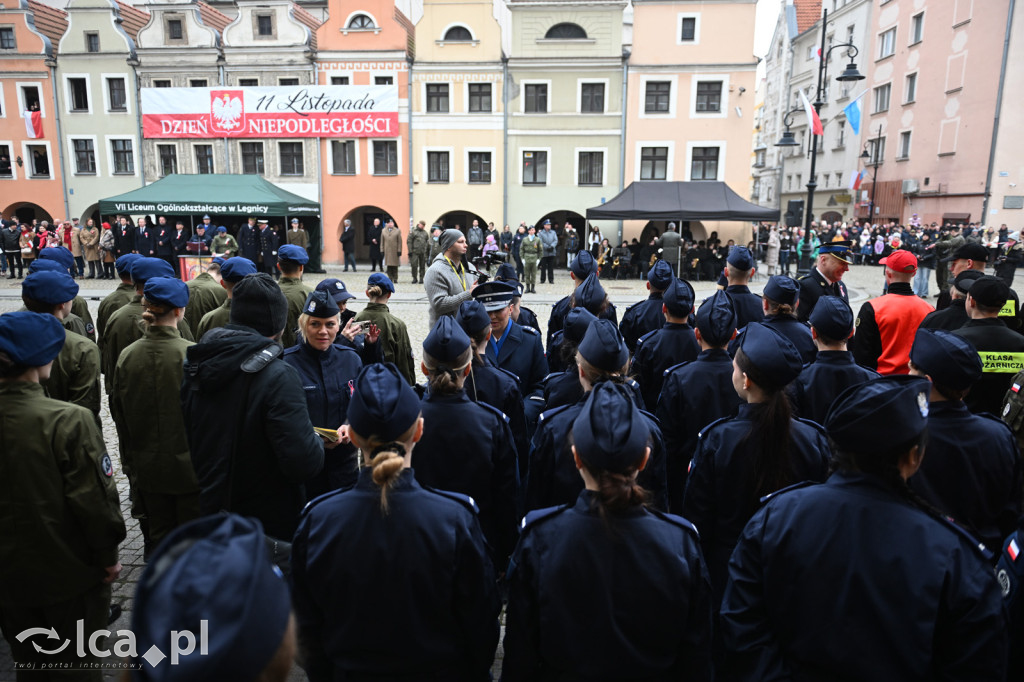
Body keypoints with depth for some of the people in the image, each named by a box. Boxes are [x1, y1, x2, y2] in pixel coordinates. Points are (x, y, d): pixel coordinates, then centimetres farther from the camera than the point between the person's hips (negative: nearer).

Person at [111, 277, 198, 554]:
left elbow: (119, 414, 5)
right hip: (189, 465, -4)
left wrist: (129, 458, 18)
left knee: (158, 533, 18)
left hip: (148, 466, 4)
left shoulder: (127, 356, -4)